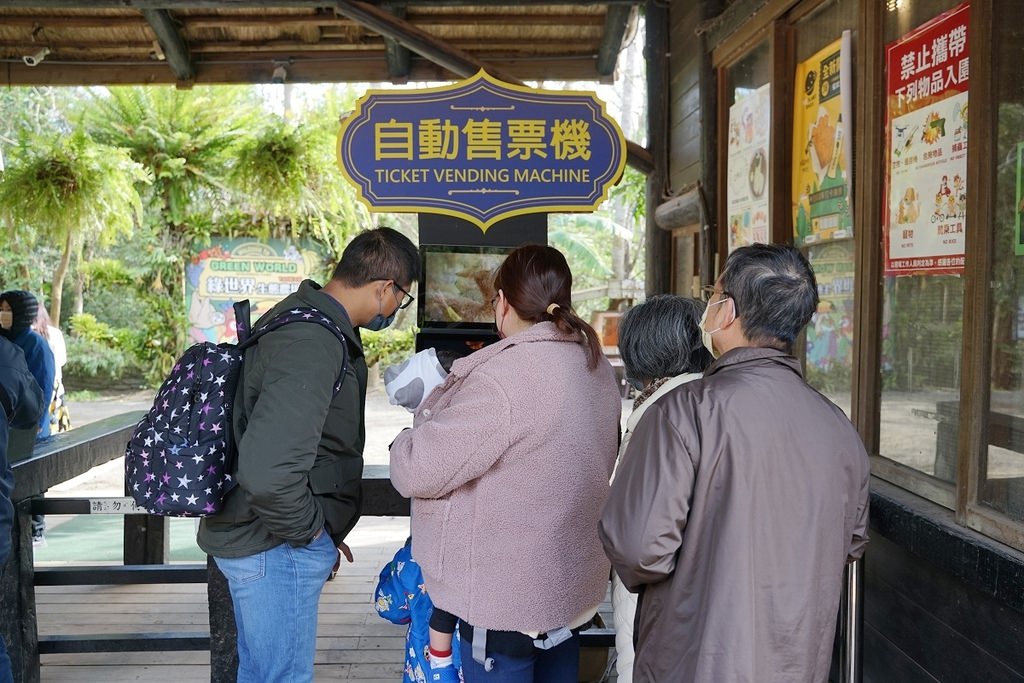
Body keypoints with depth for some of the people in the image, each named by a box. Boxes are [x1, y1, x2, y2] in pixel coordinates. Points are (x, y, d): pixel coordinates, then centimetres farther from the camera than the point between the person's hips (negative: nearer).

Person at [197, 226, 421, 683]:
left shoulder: (299, 315, 7)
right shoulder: (314, 345, -26)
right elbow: (268, 472, -36)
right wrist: (308, 529, -17)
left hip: (249, 540, 10)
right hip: (278, 549, -10)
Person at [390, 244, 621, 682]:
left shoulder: (502, 377, -25)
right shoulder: (596, 365, 3)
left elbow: (418, 470, -21)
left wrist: (406, 442, 2)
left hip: (507, 597, -8)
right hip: (573, 584, 9)